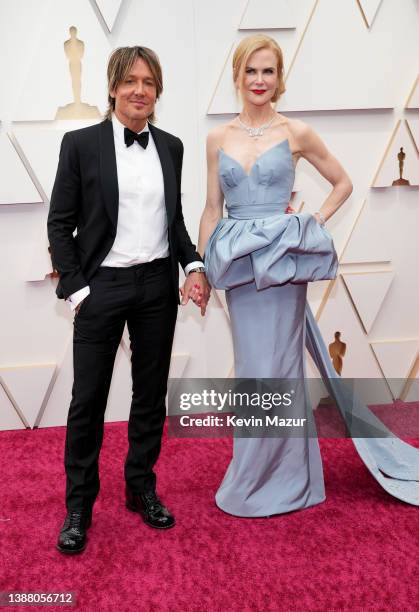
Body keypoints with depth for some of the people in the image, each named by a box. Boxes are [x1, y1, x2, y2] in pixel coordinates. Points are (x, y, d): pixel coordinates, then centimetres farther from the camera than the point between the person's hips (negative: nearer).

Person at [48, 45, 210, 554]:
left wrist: (193, 266, -1)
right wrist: (76, 289, -8)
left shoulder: (171, 146, 8)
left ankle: (142, 488, 31)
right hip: (102, 286, -3)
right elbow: (60, 224, -2)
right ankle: (79, 505, 22)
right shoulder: (81, 144, -4)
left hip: (158, 285, 4)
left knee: (151, 392, 12)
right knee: (88, 398, 4)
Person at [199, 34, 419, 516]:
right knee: (251, 368, 11)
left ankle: (276, 481, 19)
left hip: (282, 260, -3)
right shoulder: (218, 138, 7)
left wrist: (314, 221, -4)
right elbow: (212, 208, 10)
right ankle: (258, 471, 29)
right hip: (238, 265, 3)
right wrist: (199, 268, 6)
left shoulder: (296, 133, -1)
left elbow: (342, 183, 10)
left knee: (274, 369, 1)